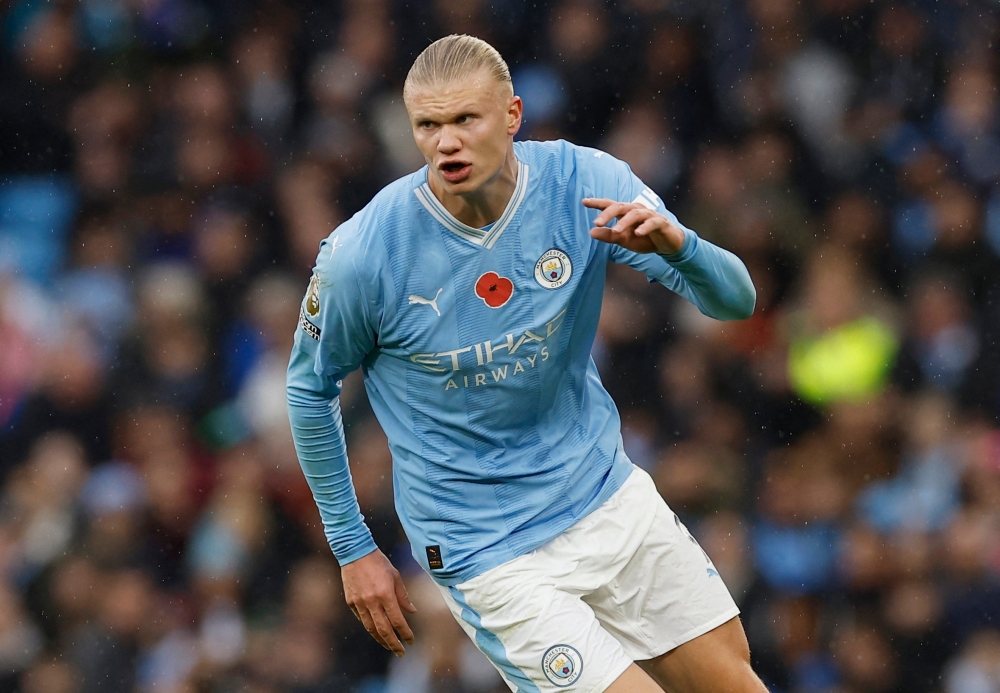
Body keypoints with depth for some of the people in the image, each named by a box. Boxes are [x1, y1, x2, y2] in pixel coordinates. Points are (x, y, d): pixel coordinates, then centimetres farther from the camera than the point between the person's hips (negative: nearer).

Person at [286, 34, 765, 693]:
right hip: (490, 555, -4)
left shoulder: (586, 184, -13)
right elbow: (310, 387, -1)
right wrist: (353, 547, 2)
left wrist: (675, 243, -33)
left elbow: (736, 300, -10)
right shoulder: (361, 255, -20)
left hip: (609, 493, 5)